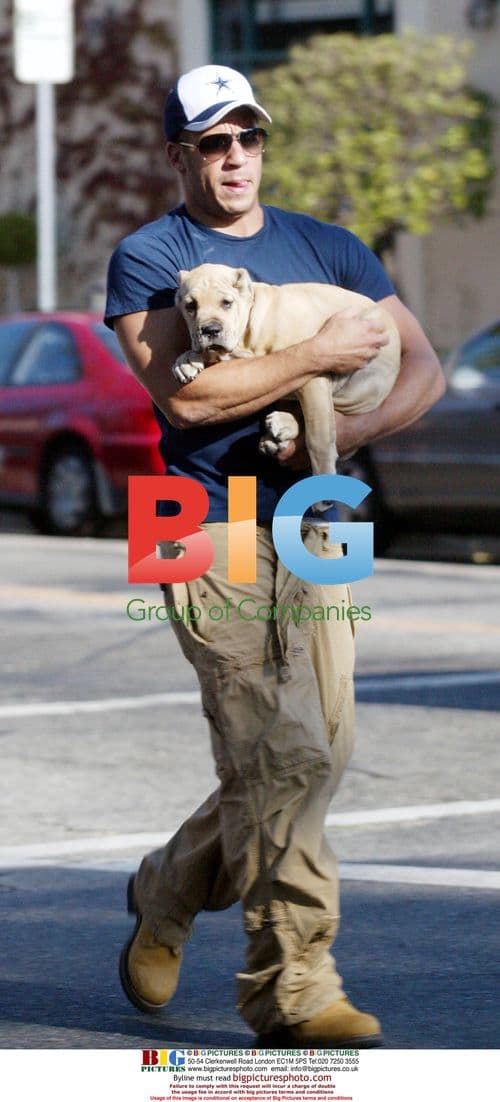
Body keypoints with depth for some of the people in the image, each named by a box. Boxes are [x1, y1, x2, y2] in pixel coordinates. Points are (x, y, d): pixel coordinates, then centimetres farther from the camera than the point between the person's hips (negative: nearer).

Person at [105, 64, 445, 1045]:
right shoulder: (148, 259, 1)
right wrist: (321, 356, -12)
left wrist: (355, 429, -8)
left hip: (313, 523, 6)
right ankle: (292, 985, -1)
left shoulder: (327, 249, 16)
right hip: (211, 527, -6)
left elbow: (422, 368, 12)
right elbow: (183, 392, -15)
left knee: (318, 752, 4)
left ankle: (168, 894, 26)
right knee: (283, 755, -14)